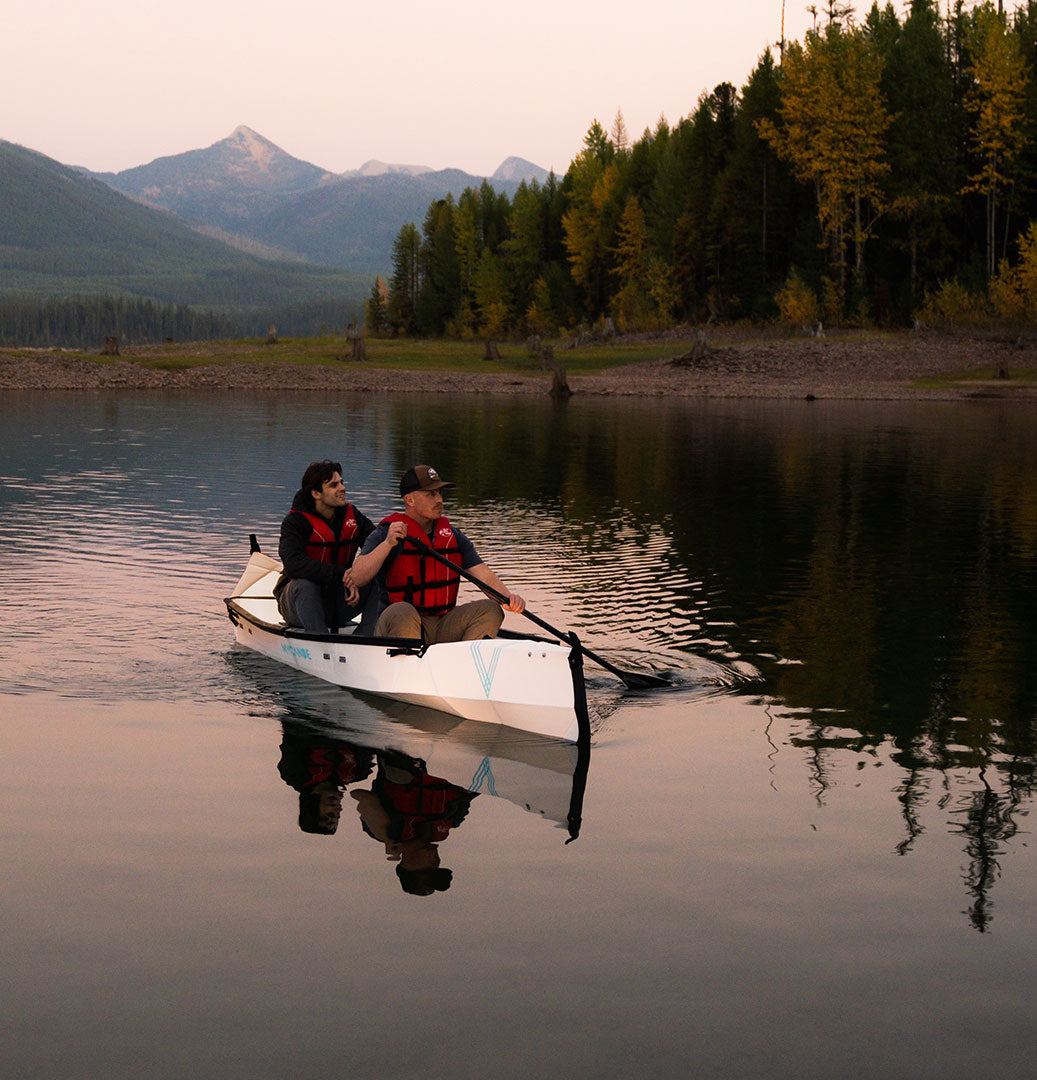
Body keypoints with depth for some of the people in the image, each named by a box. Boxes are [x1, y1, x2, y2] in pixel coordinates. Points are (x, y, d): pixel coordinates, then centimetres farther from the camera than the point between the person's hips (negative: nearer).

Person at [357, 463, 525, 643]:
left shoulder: (453, 535, 13)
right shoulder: (385, 534, -4)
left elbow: (483, 574, 3)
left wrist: (508, 596, -17)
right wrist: (388, 544, -29)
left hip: (443, 628, 5)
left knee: (490, 609, -16)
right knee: (403, 613, -37)